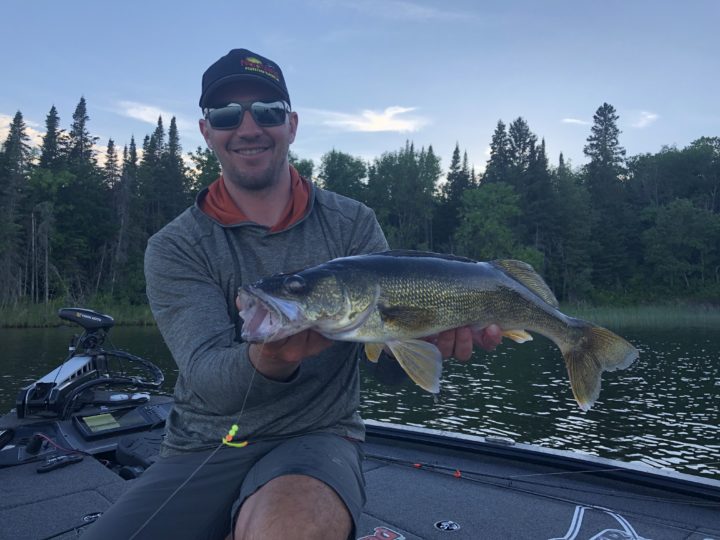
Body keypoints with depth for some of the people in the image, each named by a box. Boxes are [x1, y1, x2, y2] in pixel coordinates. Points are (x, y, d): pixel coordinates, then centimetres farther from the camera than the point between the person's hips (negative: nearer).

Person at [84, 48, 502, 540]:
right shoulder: (174, 248, -2)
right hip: (201, 450, 3)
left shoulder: (352, 224, 1)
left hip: (317, 438, -2)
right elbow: (206, 375, -14)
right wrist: (269, 361, -36)